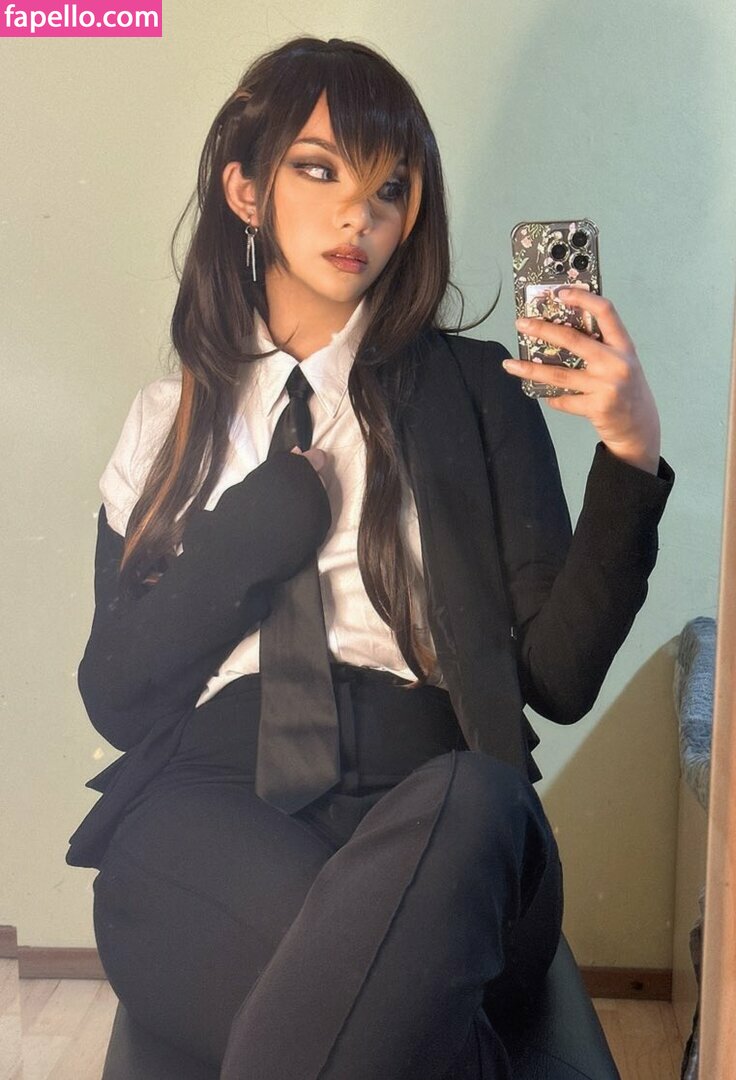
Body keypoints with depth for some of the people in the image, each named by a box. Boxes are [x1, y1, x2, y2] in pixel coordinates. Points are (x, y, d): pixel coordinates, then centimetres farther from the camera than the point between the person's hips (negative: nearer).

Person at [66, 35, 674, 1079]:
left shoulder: (473, 390, 9)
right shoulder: (170, 421, 16)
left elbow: (558, 675, 1)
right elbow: (113, 695, 10)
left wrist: (631, 455, -12)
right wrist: (258, 531, -3)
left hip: (431, 806, 0)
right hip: (207, 809, 0)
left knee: (476, 805, -35)